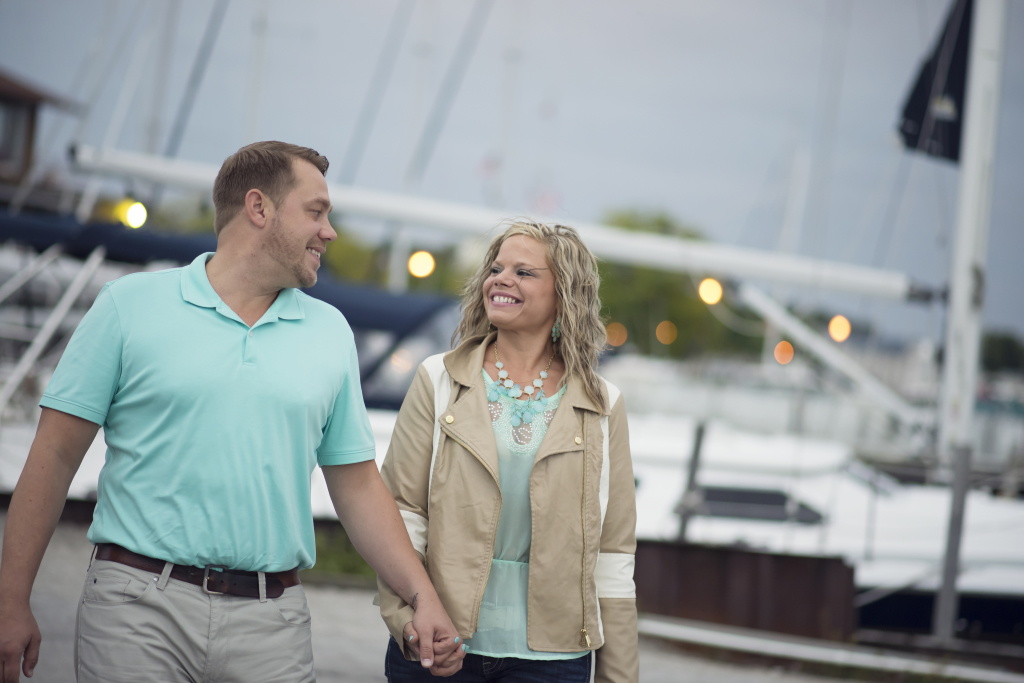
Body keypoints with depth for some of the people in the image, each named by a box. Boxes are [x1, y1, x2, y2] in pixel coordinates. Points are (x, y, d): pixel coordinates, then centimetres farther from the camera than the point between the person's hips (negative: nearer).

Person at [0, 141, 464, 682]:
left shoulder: (330, 332, 12)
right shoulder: (131, 304, 2)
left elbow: (358, 485, 14)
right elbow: (55, 456, 0)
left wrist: (423, 597, 3)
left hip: (270, 620, 3)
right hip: (139, 606, -3)